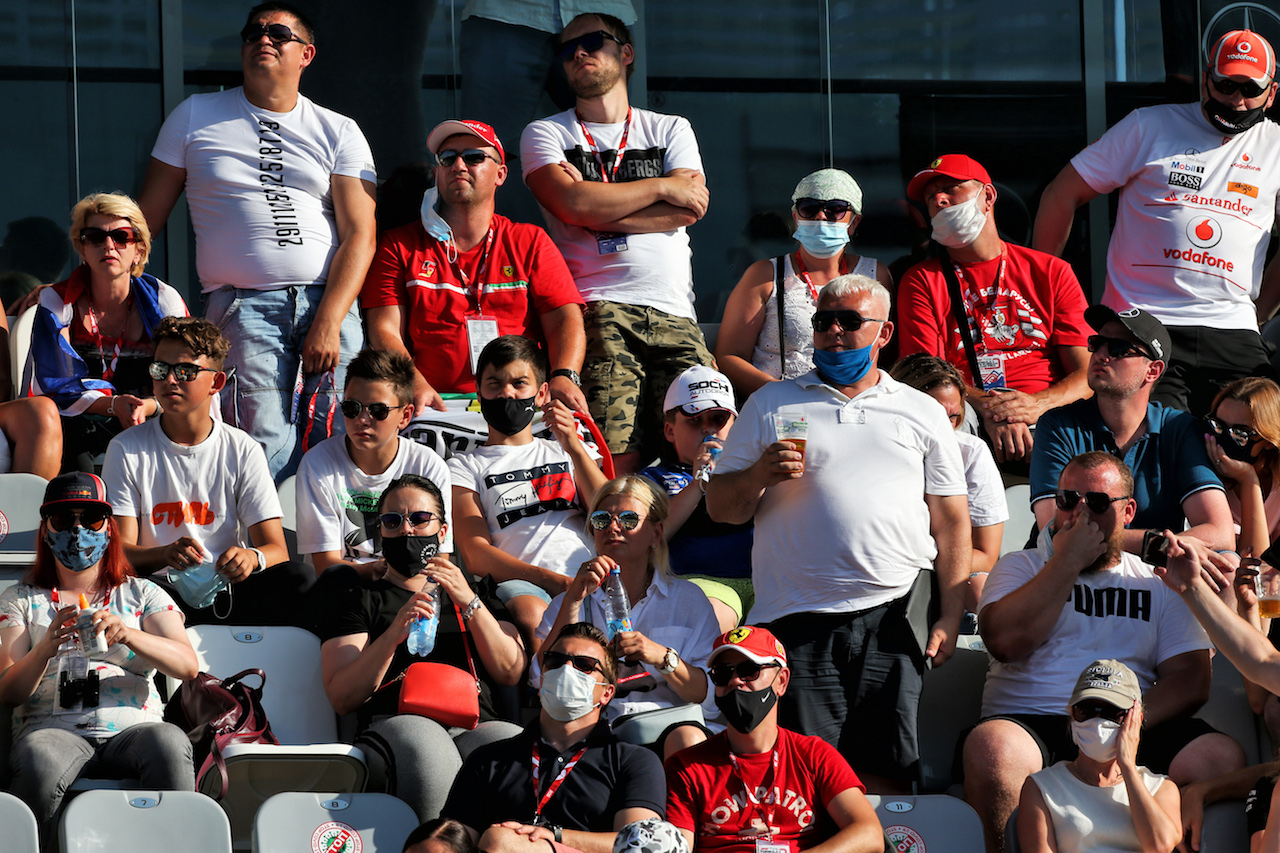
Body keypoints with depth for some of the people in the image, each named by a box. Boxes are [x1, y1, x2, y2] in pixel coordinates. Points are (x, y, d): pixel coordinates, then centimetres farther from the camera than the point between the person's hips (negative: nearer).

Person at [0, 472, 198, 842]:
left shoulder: (142, 594, 21)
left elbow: (187, 665, 3)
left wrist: (127, 635, -16)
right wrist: (46, 648, -16)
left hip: (133, 726, 1)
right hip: (54, 727, -1)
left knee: (170, 743, -36)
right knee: (40, 763, -38)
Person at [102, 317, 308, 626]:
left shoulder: (243, 450, 8)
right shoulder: (127, 450, 5)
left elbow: (277, 551, 1)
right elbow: (118, 550, -3)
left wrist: (252, 558, -26)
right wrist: (166, 554, -27)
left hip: (227, 589, 1)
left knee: (300, 580, -28)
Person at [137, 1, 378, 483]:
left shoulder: (340, 133, 11)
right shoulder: (195, 117, 13)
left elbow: (360, 235, 2)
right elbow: (146, 218, 15)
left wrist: (329, 322, -11)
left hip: (330, 300, 1)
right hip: (243, 305, -1)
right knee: (269, 446, -19)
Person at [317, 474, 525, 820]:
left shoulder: (476, 594, 31)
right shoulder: (358, 599, 23)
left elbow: (511, 673, 13)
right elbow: (341, 698, 7)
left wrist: (468, 603, 1)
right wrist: (393, 634, -8)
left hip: (477, 724, 2)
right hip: (394, 723, -2)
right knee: (425, 745, -41)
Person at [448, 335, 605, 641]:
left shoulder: (564, 452, 32)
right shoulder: (465, 467, 20)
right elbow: (476, 555, 3)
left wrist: (575, 449, 5)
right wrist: (553, 580, -14)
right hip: (525, 584, -2)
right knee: (530, 615, -42)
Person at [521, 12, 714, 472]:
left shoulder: (671, 130, 22)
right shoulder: (546, 134, 16)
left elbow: (689, 209, 4)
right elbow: (573, 204, -4)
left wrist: (601, 209, -2)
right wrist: (662, 188, 3)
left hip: (675, 314, 2)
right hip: (599, 310, -2)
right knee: (616, 461, -19)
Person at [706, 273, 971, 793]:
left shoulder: (922, 413, 15)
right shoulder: (771, 406, 14)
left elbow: (951, 521, 12)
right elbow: (720, 507, 12)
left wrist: (950, 618, 3)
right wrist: (759, 475, -10)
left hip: (894, 614, 1)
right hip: (799, 620, 0)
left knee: (885, 770, -4)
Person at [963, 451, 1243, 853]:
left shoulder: (1158, 583, 19)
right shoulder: (1020, 567, 16)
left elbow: (1191, 678, 7)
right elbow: (1006, 641, -5)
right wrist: (1068, 561, -2)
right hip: (1031, 723, -2)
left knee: (1221, 757, -28)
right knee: (990, 749, -38)